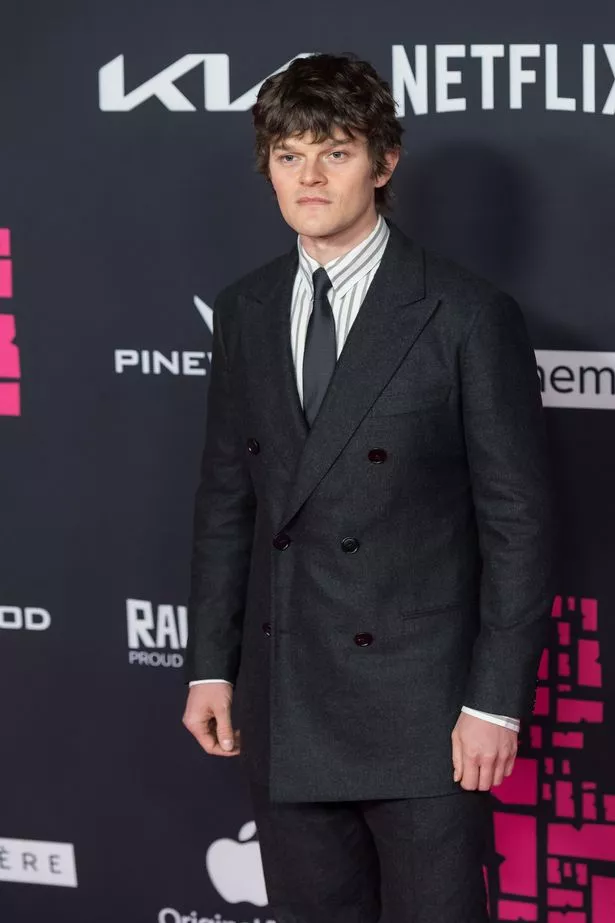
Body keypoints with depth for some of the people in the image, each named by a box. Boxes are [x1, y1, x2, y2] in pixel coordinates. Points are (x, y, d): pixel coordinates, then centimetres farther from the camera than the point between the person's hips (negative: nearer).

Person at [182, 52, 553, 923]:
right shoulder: (245, 311, 9)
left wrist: (496, 702, -11)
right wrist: (210, 664, 10)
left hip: (419, 708, -5)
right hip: (283, 704, 5)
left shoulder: (468, 314, -8)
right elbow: (226, 499, 14)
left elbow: (517, 519, -8)